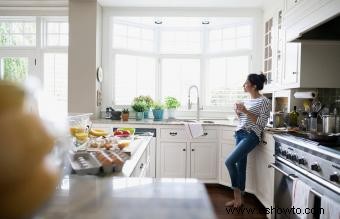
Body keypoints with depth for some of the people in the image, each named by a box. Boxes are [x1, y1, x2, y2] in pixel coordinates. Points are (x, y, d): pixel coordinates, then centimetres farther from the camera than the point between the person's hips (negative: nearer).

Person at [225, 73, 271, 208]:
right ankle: (238, 198, 18)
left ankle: (237, 194, 2)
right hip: (240, 134, 7)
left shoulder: (264, 101, -7)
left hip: (251, 135, -7)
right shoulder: (247, 100, 15)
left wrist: (246, 112, -17)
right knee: (240, 164, 7)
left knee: (229, 161, -17)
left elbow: (261, 123, -13)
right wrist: (238, 112, 2)